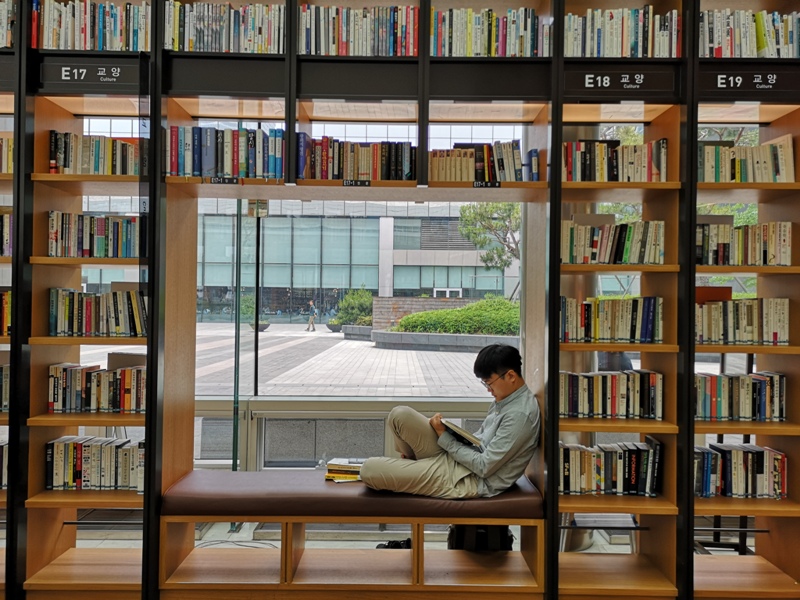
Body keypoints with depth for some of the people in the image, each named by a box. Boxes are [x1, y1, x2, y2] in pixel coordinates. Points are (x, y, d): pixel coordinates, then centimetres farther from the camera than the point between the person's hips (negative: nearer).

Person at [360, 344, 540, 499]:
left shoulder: (520, 414, -22)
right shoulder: (506, 400, 9)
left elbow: (484, 467, -22)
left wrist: (444, 437, -13)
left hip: (472, 480, -10)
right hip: (457, 458, 10)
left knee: (369, 469, -15)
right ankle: (415, 464, 15)